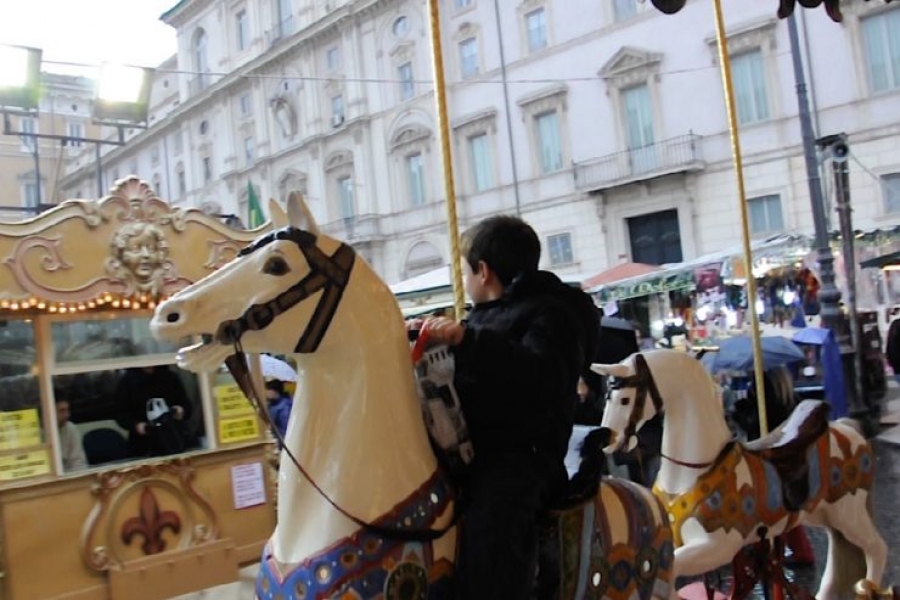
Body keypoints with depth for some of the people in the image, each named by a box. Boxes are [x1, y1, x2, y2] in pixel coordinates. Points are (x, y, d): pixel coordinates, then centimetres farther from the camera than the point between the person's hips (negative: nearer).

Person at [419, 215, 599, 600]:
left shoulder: (551, 313, -3)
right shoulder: (484, 314, 23)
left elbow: (541, 378, -24)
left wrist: (466, 339, -31)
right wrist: (432, 340, 20)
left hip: (521, 456, -9)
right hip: (471, 450, 9)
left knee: (488, 525, -34)